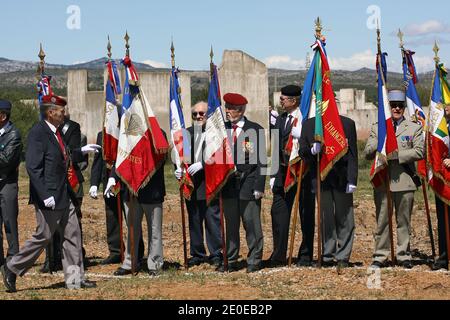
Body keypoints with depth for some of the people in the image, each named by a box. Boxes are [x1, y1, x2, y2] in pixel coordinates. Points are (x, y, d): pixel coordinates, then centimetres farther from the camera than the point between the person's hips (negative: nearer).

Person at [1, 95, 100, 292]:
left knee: (72, 236, 8)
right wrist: (45, 196, -24)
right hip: (49, 198, -9)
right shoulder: (38, 133, -16)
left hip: (64, 195, 9)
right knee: (43, 237, -1)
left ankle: (75, 279, 13)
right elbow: (33, 167, -21)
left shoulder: (56, 131, 12)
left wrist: (82, 151, 19)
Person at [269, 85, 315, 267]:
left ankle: (306, 256, 12)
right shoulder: (280, 119, 12)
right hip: (284, 171, 6)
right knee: (278, 211, 1)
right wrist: (274, 174, 13)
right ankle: (278, 256, 6)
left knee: (306, 214, 4)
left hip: (303, 172, -6)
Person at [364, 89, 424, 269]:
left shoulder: (414, 128, 9)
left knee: (404, 221, 5)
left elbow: (419, 152, -4)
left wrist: (397, 155, -13)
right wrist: (380, 143, -14)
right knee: (382, 220, 2)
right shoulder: (376, 128, 12)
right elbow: (367, 154, 4)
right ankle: (380, 256, 8)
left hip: (405, 181, 0)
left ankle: (403, 256, 13)